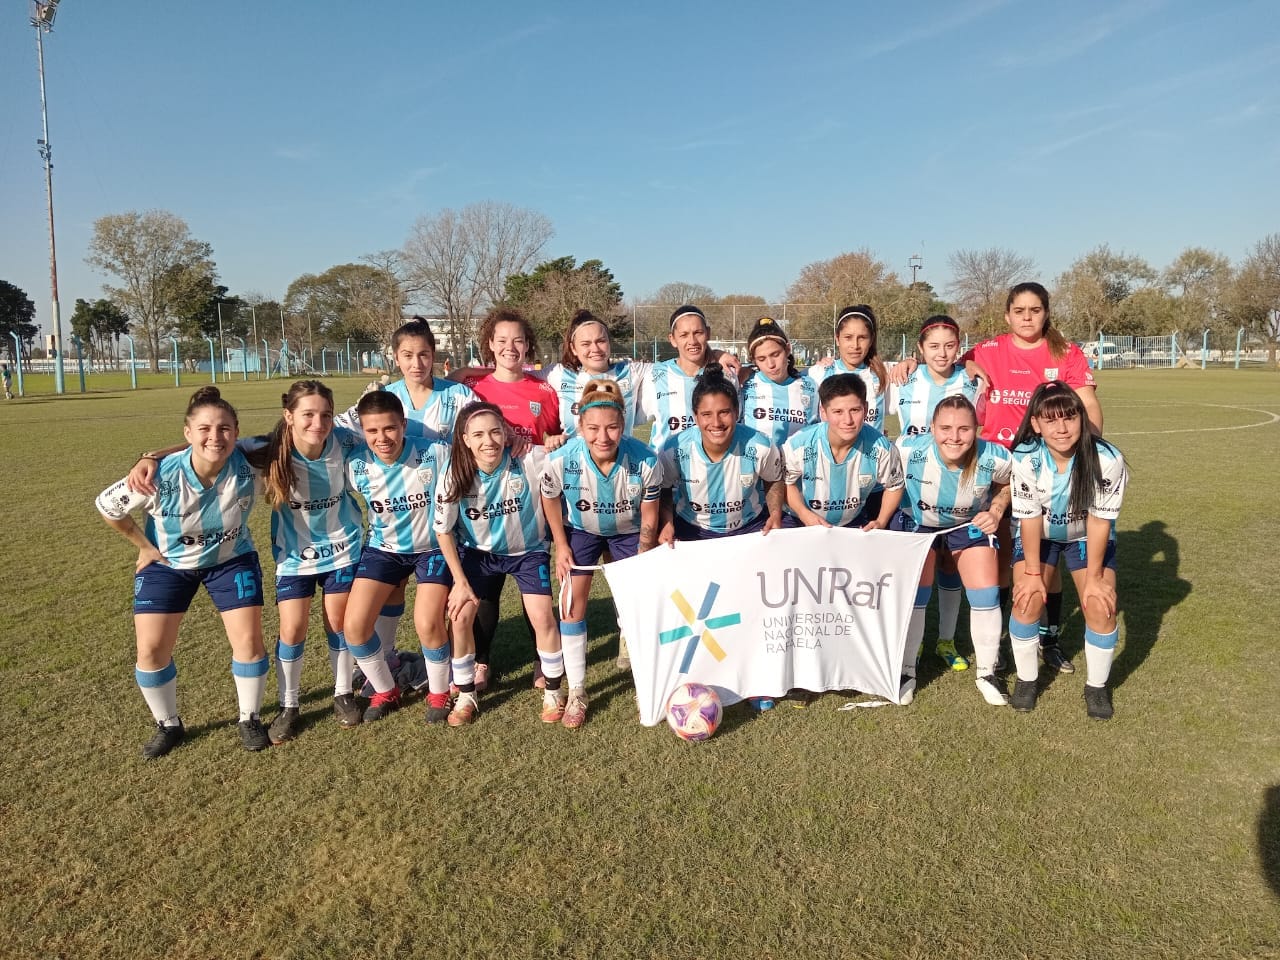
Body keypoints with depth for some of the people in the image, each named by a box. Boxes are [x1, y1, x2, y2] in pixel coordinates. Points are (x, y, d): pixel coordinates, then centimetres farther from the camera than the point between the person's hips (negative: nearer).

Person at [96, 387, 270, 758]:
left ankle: (250, 719, 18)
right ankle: (169, 725, 24)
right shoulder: (162, 477, -32)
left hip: (231, 559, 0)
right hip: (168, 564, 0)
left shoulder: (247, 467, -30)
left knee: (248, 640, -6)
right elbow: (107, 506, -13)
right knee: (151, 650, -2)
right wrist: (144, 546, -5)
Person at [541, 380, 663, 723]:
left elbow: (649, 519, -16)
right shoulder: (560, 461, -33)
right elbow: (550, 501, -9)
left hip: (628, 532, 0)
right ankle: (576, 692, 13)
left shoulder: (646, 461, -34)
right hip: (581, 531, 1)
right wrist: (561, 546, -4)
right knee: (572, 606, -2)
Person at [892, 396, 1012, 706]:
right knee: (912, 595, -2)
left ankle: (987, 673, 20)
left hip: (970, 524, 1)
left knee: (986, 595, -3)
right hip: (916, 522, -1)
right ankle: (906, 672, 19)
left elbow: (1007, 485, -4)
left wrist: (995, 512, -17)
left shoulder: (995, 458, -29)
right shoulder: (908, 450, -34)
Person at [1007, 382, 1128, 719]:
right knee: (1028, 600, -14)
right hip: (1037, 535, 0)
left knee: (1101, 606, -12)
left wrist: (1094, 577, -14)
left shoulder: (1107, 459, -31)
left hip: (1087, 537, 0)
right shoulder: (1026, 458, -30)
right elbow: (1029, 517, -20)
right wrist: (1032, 572, -14)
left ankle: (1097, 686, 12)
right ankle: (1026, 680, 10)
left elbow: (1100, 520, -21)